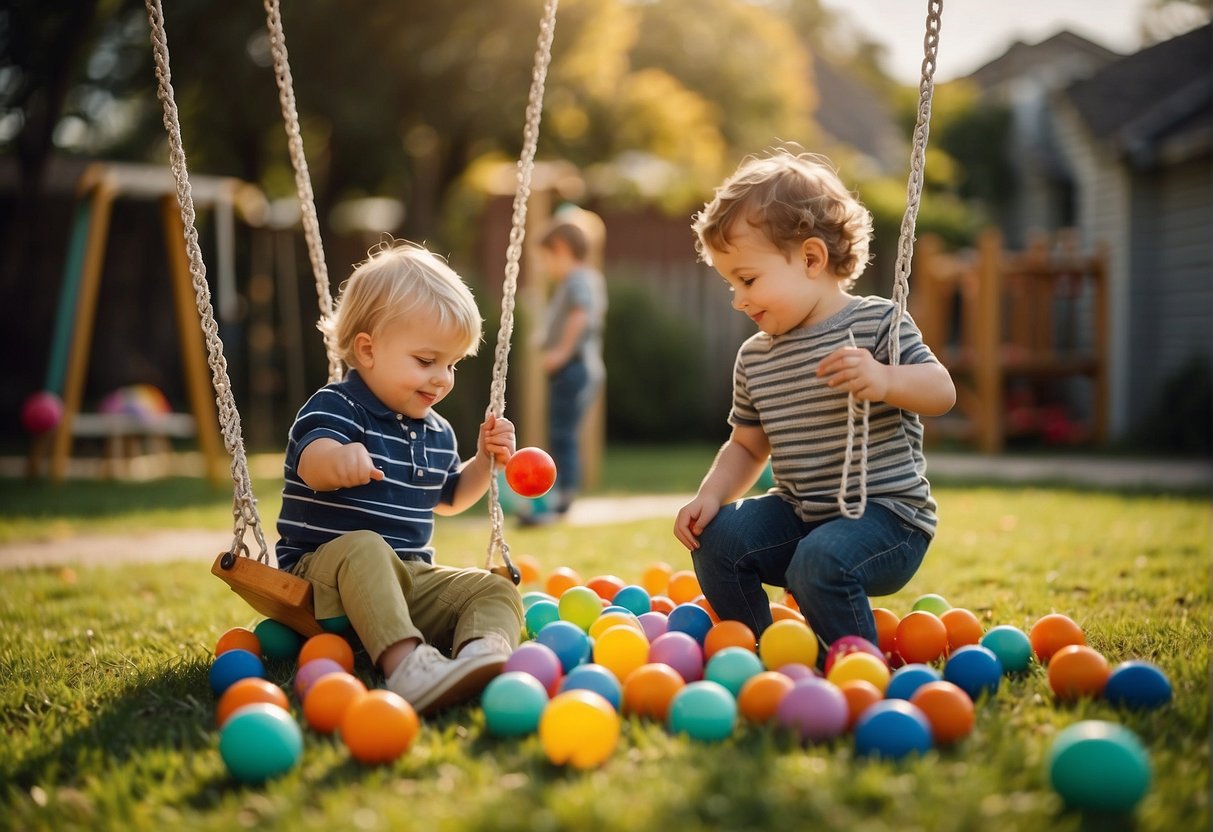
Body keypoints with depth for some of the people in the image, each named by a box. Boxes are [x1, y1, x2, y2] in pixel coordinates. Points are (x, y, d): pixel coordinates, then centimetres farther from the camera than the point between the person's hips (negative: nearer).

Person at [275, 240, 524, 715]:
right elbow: (312, 464, -31)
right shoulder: (336, 407, -8)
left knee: (496, 591, -11)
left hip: (410, 578, 7)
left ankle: (485, 650, -46)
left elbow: (446, 498, 34)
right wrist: (339, 460, -55)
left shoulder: (437, 433, 16)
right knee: (364, 549, -39)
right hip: (322, 568, -7)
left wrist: (484, 461, 16)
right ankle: (403, 661, -60)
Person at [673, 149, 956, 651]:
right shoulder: (755, 357, 11)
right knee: (717, 539, -12)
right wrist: (710, 496, 0)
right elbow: (747, 445, 18)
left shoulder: (876, 323, -8)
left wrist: (883, 381, -35)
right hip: (799, 514, 6)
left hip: (887, 514, -6)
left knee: (821, 562, -32)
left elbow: (942, 392, -15)